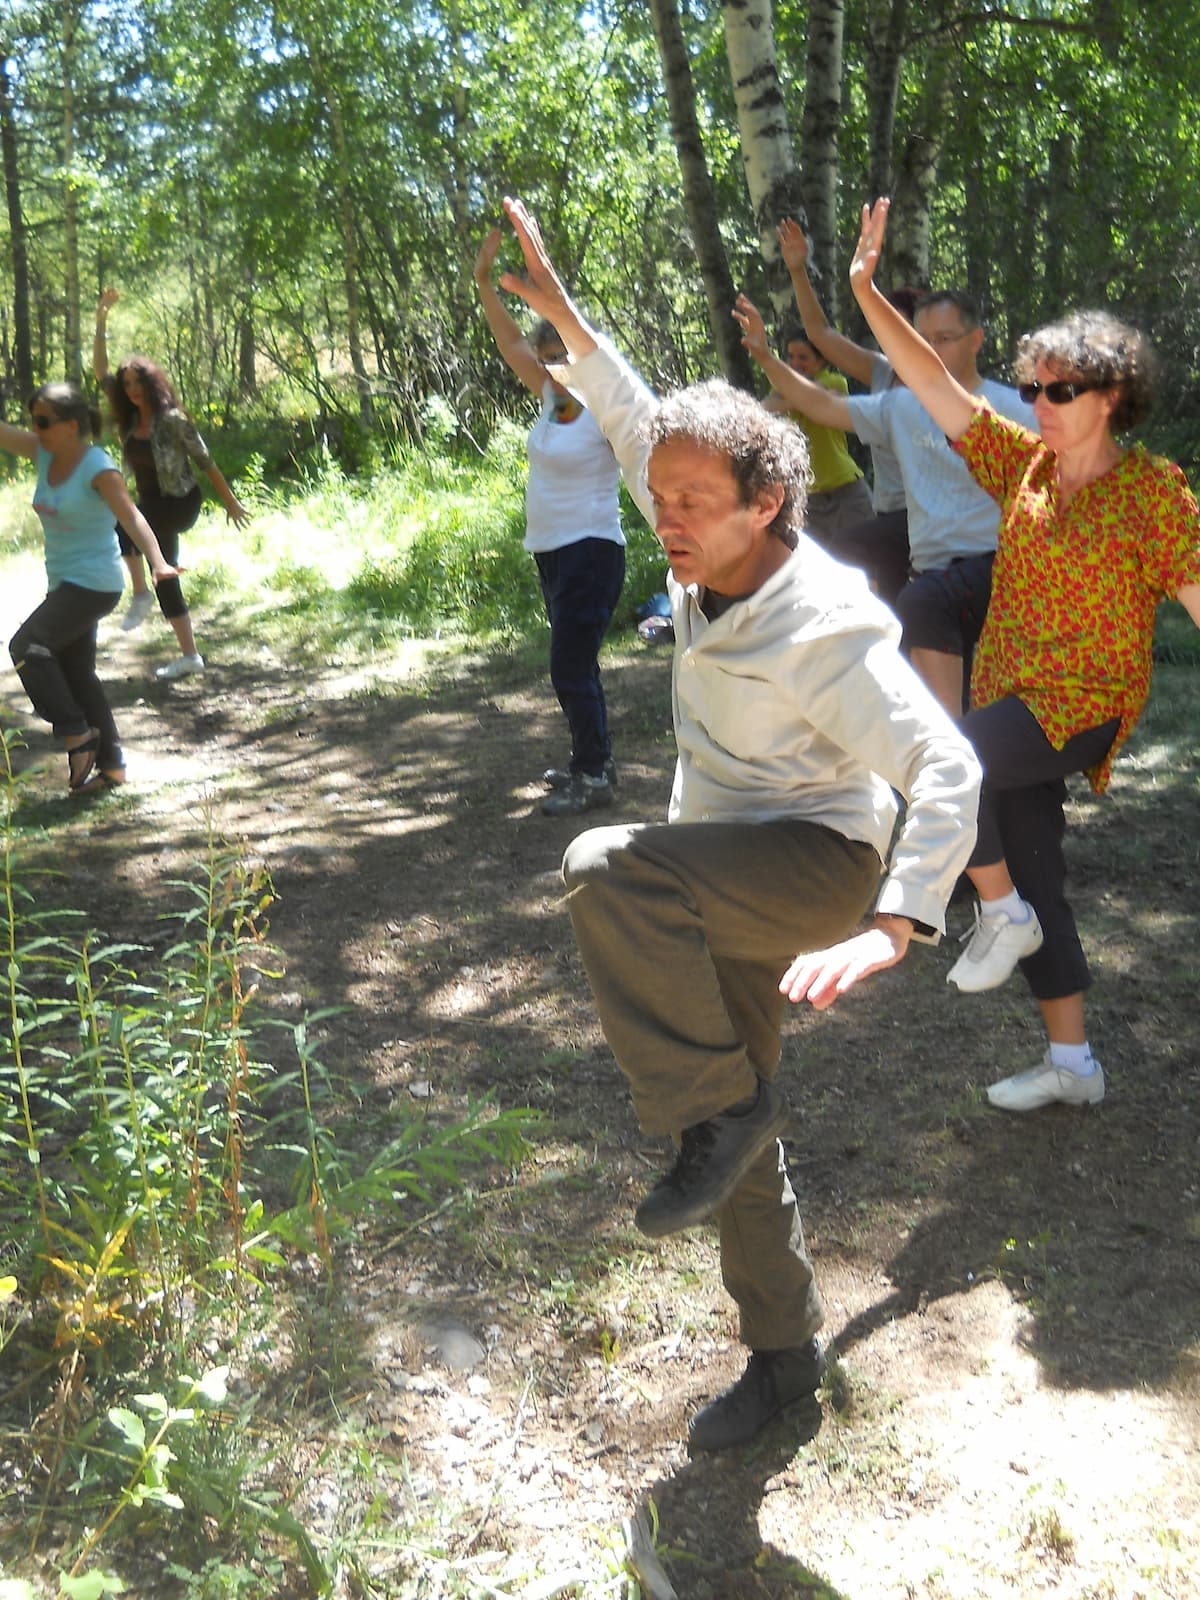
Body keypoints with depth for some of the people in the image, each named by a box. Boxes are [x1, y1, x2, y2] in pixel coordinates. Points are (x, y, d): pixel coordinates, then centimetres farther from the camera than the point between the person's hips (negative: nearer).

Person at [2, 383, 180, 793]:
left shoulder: (98, 468, -17)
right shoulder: (42, 453, 4)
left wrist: (158, 561, -42)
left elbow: (131, 518, -26)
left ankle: (77, 733, -5)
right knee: (76, 674, 12)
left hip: (93, 583, -9)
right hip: (64, 584, 9)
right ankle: (110, 763, 22)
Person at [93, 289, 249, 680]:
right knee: (165, 578, 6)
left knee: (117, 523, -23)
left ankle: (139, 594, -9)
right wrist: (101, 319, -7)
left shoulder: (171, 419, -16)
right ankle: (190, 655, 11)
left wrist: (230, 501, -9)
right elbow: (100, 371, -1)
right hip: (153, 506, 7)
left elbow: (204, 460, -11)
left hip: (179, 503, -7)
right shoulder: (128, 417, 1)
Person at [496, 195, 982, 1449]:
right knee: (737, 1129, 12)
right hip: (717, 891, 8)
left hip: (817, 865, -8)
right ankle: (782, 1355, 30)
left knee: (606, 868, -35)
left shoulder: (826, 630, -25)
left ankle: (717, 1108, -19)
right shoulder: (710, 563, -2)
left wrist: (895, 927, -40)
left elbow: (946, 773, -29)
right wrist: (560, 313, 12)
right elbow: (634, 422, 13)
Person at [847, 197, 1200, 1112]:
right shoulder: (1024, 463, 5)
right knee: (1037, 880, 9)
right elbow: (934, 384, 1)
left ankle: (1002, 915, -5)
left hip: (1083, 701, -6)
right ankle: (1073, 1065, 22)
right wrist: (867, 290, -6)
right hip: (1012, 693, 6)